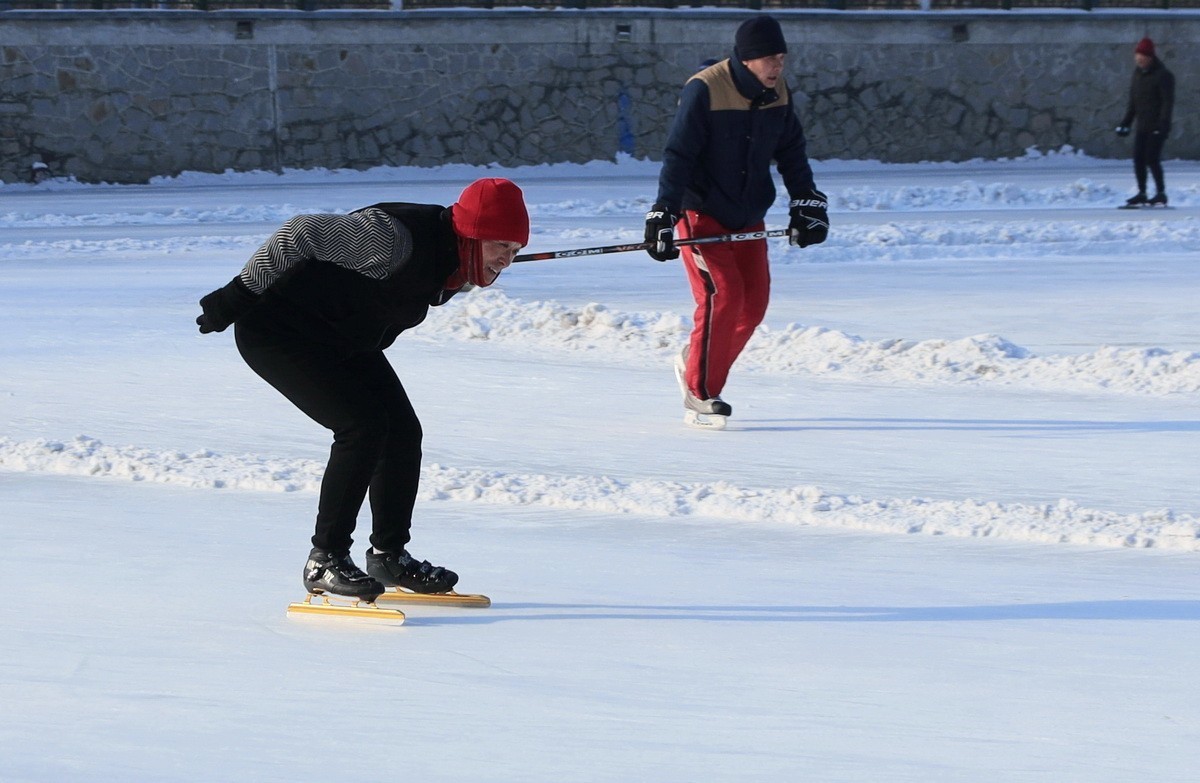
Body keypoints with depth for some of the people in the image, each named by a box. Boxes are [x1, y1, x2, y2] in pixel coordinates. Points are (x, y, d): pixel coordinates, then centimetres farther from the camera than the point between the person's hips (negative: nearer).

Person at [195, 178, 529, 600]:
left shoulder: (454, 266, -4)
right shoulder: (396, 237, -33)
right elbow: (301, 232, -29)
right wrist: (238, 298, -24)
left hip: (345, 340, 9)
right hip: (277, 331, -9)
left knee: (403, 431, 3)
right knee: (363, 425, -19)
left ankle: (389, 554, 18)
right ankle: (324, 561, -11)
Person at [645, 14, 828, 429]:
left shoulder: (779, 96, -1)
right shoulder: (704, 91, -21)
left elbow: (792, 154, 12)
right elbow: (678, 156, -22)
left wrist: (807, 203, 6)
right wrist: (663, 216, -27)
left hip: (748, 218, 7)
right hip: (700, 213, -7)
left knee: (754, 302, 4)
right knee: (723, 296, -17)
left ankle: (695, 364, 25)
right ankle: (699, 396, -7)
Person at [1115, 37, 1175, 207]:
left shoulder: (1163, 75, -11)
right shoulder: (1138, 73, 13)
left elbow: (1168, 102, -16)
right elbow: (1133, 101, 20)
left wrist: (1163, 123, -24)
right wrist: (1125, 122, 16)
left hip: (1157, 127, -7)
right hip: (1142, 126, 7)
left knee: (1152, 159, -12)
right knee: (1138, 160, 3)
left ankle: (1161, 193, -2)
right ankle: (1141, 193, 10)